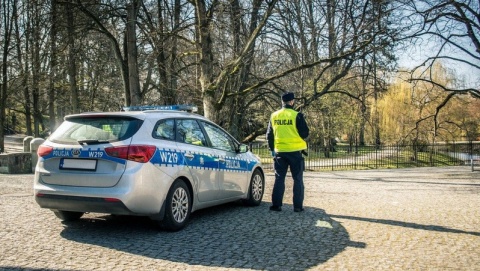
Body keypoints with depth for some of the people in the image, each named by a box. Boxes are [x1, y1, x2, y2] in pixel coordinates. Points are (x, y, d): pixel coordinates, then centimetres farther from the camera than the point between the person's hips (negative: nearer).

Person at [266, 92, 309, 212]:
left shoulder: (274, 116, 4)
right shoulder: (297, 115, -10)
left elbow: (269, 134, 9)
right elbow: (305, 133, -8)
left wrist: (272, 148, 21)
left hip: (279, 151, 3)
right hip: (295, 151, -3)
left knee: (279, 178, 10)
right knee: (297, 179, 6)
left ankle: (276, 204, 8)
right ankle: (298, 206, 7)